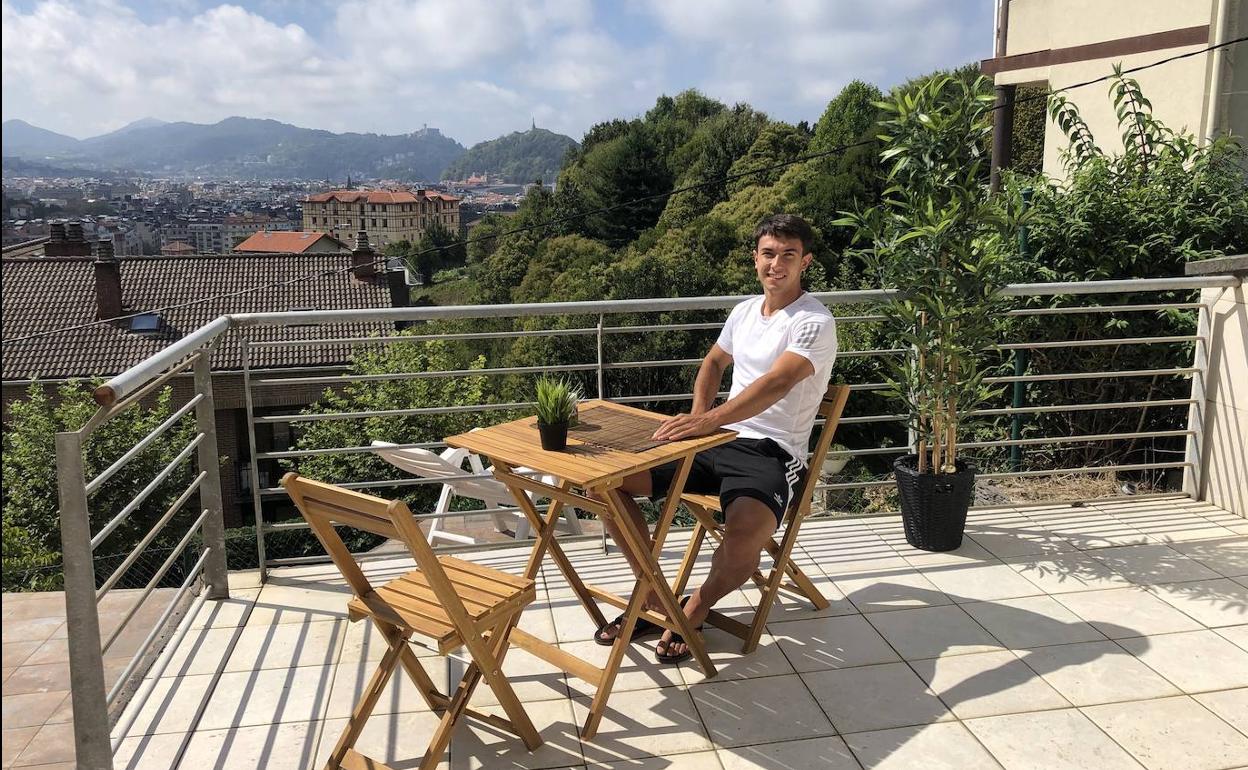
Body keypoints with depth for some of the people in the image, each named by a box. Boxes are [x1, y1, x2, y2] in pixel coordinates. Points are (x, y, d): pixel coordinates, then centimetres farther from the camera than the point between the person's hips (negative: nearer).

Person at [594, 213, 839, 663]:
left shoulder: (814, 322, -11)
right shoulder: (745, 310, 13)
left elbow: (778, 382, -29)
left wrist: (710, 420, -41)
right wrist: (697, 416, 12)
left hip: (771, 453, -7)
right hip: (718, 440, 7)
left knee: (743, 536, -39)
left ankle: (696, 609, -4)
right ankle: (654, 597, 4)